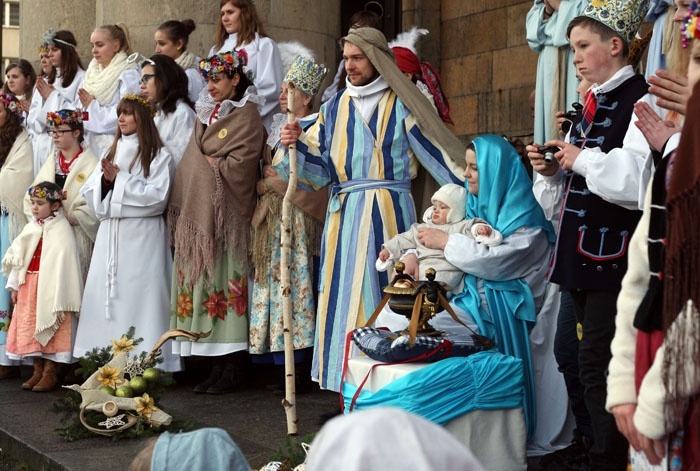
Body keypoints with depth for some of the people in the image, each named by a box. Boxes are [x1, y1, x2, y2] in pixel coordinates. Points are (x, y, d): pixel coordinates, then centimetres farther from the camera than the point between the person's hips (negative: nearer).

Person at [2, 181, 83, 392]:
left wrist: (58, 298, -17)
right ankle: (38, 371, 18)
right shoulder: (31, 228, 11)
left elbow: (63, 264, -14)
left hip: (50, 288, -7)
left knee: (49, 330, -2)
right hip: (28, 285, 7)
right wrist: (14, 286, 10)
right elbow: (16, 258, 14)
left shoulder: (60, 230, -10)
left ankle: (50, 373, 7)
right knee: (29, 327, 9)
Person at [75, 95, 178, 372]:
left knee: (139, 295, -8)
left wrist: (119, 179, -10)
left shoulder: (158, 156, 0)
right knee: (104, 294, 2)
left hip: (141, 235, -6)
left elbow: (157, 196, -12)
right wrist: (105, 180, -8)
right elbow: (90, 194, 13)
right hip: (109, 234, 6)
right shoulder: (112, 153, 18)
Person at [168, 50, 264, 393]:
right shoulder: (205, 115, 20)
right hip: (197, 210, 7)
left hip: (225, 213, -7)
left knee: (226, 283, -7)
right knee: (205, 283, 5)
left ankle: (234, 369, -2)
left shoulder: (246, 116, -3)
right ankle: (218, 367, 10)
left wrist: (211, 164, -1)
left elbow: (240, 164, -12)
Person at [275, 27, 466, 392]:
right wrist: (295, 144, -9)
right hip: (345, 215, 4)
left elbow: (434, 150, 0)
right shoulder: (335, 108, 13)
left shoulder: (401, 106, 3)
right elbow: (317, 168, 9)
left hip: (390, 213, -3)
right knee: (346, 295, 1)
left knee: (389, 294, -4)